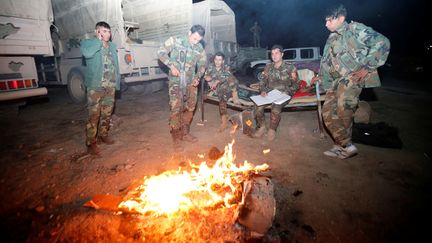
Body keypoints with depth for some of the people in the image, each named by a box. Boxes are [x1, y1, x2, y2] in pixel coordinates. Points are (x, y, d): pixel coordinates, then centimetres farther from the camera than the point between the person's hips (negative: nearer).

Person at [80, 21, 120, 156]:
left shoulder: (112, 46, 17)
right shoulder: (88, 43, 0)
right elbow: (86, 53, -24)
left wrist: (117, 82, 13)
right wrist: (99, 41, -12)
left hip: (111, 86, 6)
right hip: (96, 86, -5)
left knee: (107, 113, 13)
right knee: (94, 115, -7)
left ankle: (103, 135, 30)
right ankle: (91, 143, 0)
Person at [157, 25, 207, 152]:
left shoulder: (200, 48, 3)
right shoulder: (175, 40, -7)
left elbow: (203, 64, 14)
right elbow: (161, 52, -5)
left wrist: (198, 77, -1)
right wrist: (171, 65, -18)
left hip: (191, 82, 5)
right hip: (176, 81, -4)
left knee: (189, 108, 9)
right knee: (175, 108, -9)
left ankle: (185, 133, 25)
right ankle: (176, 138, 0)